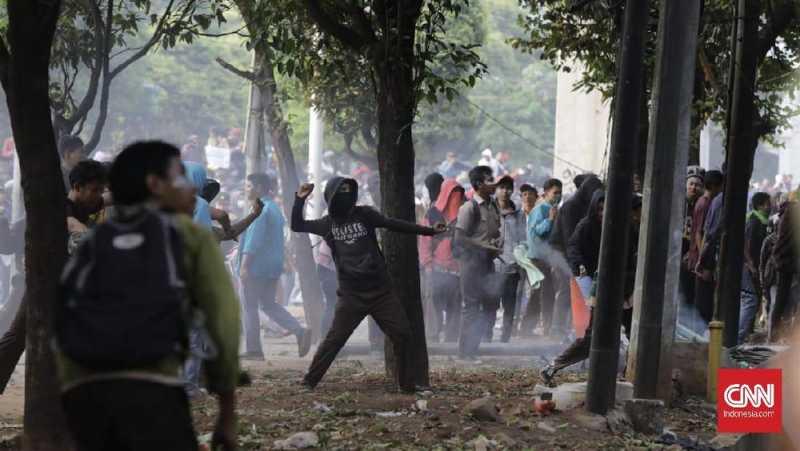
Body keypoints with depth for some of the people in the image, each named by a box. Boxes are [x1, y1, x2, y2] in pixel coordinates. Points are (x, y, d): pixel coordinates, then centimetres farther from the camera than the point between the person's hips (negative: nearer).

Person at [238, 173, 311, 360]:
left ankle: (253, 349, 4)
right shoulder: (274, 208, 15)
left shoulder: (260, 209, -15)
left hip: (256, 267, -9)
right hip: (273, 266, 9)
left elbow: (254, 240, -21)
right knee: (269, 304, 15)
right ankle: (300, 331, 0)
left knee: (250, 307, 1)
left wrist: (244, 265, -20)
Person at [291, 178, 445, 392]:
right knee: (334, 339, -5)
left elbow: (395, 224, 2)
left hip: (380, 291, 1)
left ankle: (407, 384, 11)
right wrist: (300, 199, -5)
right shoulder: (327, 223, 6)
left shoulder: (364, 214, 3)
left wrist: (430, 230, -1)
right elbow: (297, 226, 9)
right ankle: (309, 381, 5)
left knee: (402, 335, -1)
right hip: (351, 294, -1)